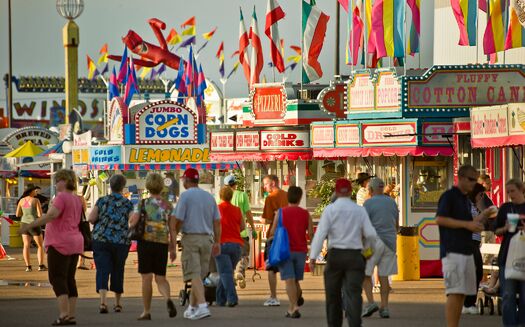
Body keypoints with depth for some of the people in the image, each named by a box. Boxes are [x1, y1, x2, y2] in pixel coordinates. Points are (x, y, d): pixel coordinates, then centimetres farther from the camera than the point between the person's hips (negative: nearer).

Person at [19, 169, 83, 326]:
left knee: (57, 279, -8)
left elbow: (51, 214, -27)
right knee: (69, 280, 9)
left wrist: (30, 225, -28)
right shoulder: (76, 200, 14)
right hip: (75, 243, 8)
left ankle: (64, 314, -18)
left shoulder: (61, 197, -13)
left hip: (60, 244, -8)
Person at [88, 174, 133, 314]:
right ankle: (117, 303, 25)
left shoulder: (102, 201, 1)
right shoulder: (128, 204, 0)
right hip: (121, 242, 1)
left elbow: (91, 219, -4)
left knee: (102, 270, -4)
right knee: (118, 271, 15)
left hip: (101, 240, -1)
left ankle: (103, 301, -23)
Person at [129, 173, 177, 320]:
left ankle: (146, 311, 7)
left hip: (145, 242, -2)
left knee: (146, 277, 3)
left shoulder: (143, 203, -3)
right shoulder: (168, 206, 6)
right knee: (160, 277, 9)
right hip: (162, 243, 2)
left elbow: (132, 223, -9)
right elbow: (172, 229, 4)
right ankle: (168, 299, -20)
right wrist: (173, 248, 8)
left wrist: (130, 220, 14)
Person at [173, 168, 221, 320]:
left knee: (194, 274, -10)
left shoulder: (185, 196, -5)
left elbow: (178, 221, -9)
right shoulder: (209, 196, 11)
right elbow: (217, 221, 10)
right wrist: (217, 242, 15)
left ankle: (202, 306, -24)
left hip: (190, 238, -5)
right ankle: (192, 308, 19)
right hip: (207, 238, 5)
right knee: (199, 275, 13)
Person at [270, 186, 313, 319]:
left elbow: (273, 232, -2)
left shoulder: (281, 212, -4)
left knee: (289, 280, -7)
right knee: (296, 279, 15)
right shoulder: (305, 214, 0)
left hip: (286, 250, -2)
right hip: (301, 251, 2)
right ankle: (292, 308, 25)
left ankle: (294, 307, -20)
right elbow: (311, 233, -1)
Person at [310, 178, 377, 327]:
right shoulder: (360, 210, 4)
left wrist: (313, 257, -12)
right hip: (355, 256, 1)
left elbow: (320, 233, -10)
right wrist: (371, 247, 23)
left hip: (335, 255, -1)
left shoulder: (330, 209, -2)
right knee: (354, 293, -6)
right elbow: (371, 234, 1)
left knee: (333, 294, 13)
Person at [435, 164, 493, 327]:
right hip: (452, 251, -9)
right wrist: (467, 224, -17)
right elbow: (439, 219, -15)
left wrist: (482, 216, 10)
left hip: (467, 251, 9)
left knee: (463, 293, 7)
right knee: (454, 293, -14)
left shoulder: (465, 199, 21)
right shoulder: (449, 196, -6)